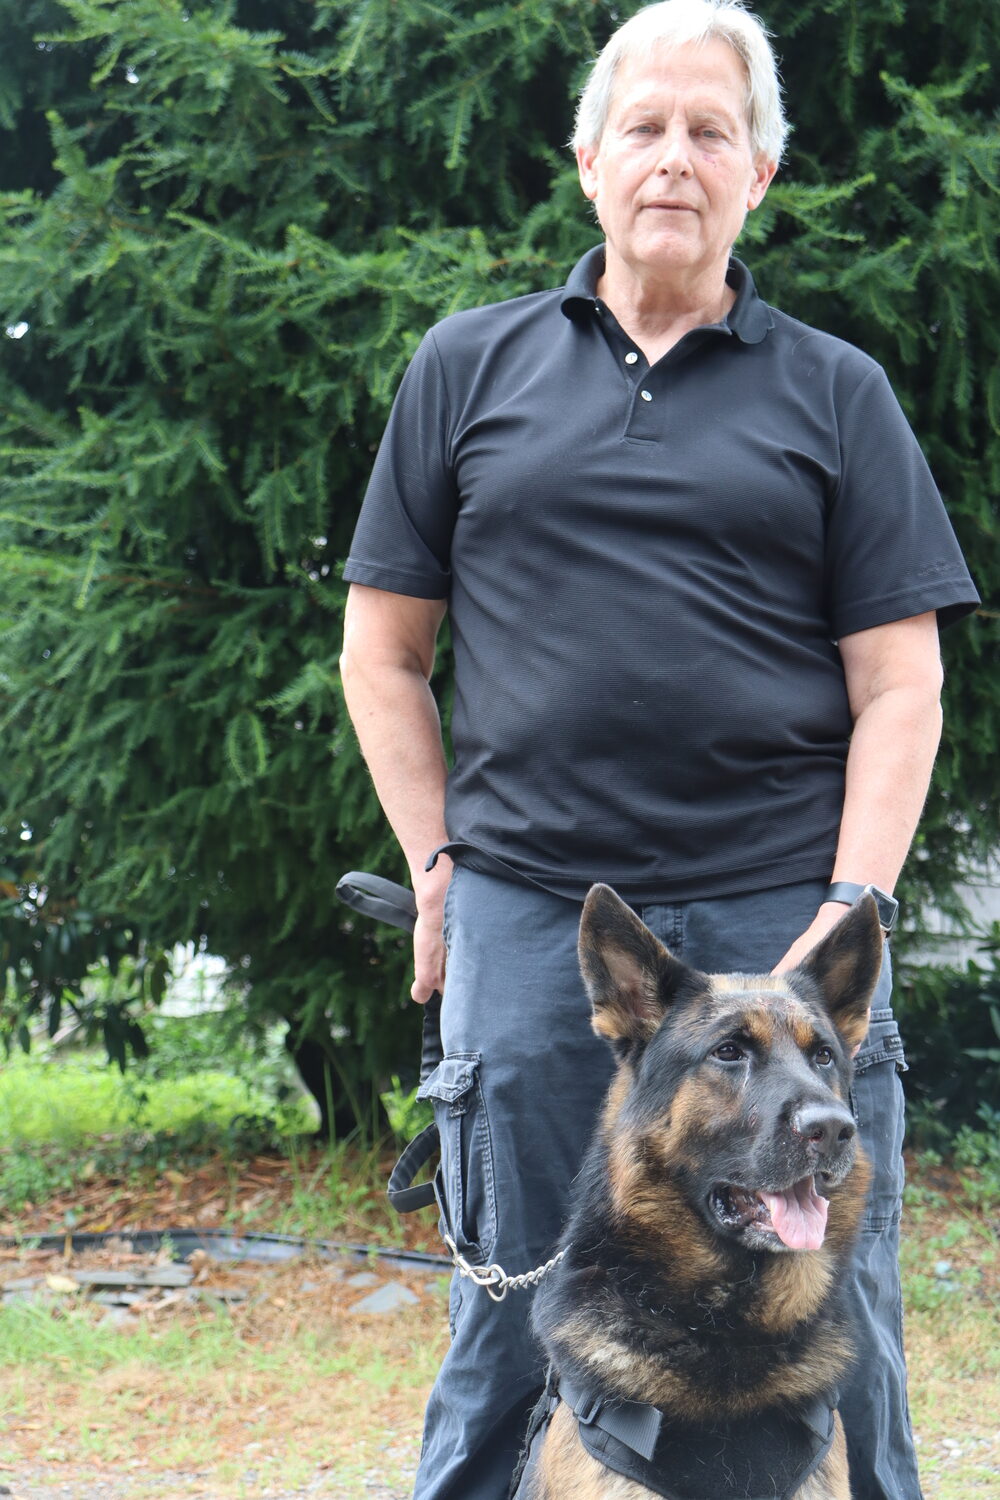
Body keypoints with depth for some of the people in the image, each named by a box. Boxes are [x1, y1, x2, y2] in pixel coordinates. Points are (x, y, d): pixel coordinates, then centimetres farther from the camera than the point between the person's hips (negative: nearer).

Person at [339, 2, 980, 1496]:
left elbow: (900, 687, 4)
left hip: (780, 911, 0)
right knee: (512, 1322, 5)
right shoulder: (470, 367, 12)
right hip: (526, 915, 1)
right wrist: (439, 864, 5)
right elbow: (383, 652, 14)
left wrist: (848, 913, -7)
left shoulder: (835, 393, 10)